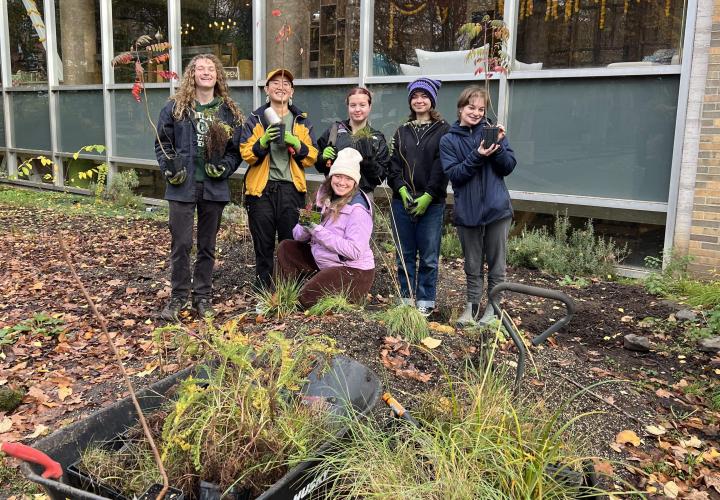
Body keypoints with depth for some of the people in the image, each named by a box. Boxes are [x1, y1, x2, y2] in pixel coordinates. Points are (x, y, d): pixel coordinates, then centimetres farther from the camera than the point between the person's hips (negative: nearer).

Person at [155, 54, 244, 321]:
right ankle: (178, 296, 13)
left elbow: (236, 148, 8)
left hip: (214, 187, 2)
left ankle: (203, 296, 22)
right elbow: (162, 142, 5)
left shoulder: (228, 110, 6)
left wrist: (224, 167, -9)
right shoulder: (176, 106, 2)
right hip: (183, 185, -1)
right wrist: (169, 168, -9)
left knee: (207, 245, 10)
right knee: (181, 243, -1)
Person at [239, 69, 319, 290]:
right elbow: (246, 154, -3)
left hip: (290, 189, 1)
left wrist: (297, 144, -12)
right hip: (261, 189, -1)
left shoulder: (302, 121, 11)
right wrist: (263, 141, -19)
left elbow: (312, 157, 5)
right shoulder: (255, 119, 7)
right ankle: (262, 291, 14)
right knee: (263, 245, 4)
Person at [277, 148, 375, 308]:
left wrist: (319, 231, -26)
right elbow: (298, 235, 4)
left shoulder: (358, 209, -19)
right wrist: (305, 227, -21)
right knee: (286, 247, 2)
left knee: (308, 298, -21)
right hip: (322, 262, 8)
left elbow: (354, 251, -28)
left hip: (354, 271, -8)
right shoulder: (325, 197, 2)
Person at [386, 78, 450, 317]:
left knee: (428, 256, 1)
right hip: (402, 200, 4)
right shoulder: (402, 131, 16)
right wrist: (402, 190, -8)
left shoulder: (443, 130, 2)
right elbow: (394, 164, 8)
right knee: (405, 254, 8)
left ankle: (425, 302, 11)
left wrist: (428, 196, -13)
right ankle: (407, 298, 17)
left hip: (431, 203, -4)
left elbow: (442, 167, -6)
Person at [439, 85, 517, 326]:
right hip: (467, 212, 0)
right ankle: (472, 305, 27)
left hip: (497, 208, 0)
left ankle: (493, 307, 22)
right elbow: (454, 174, -9)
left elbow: (509, 167, -1)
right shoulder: (449, 140, 3)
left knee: (496, 264, 8)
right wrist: (477, 156, -21)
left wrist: (498, 146, -17)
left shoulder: (493, 131, 3)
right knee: (473, 265, 12)